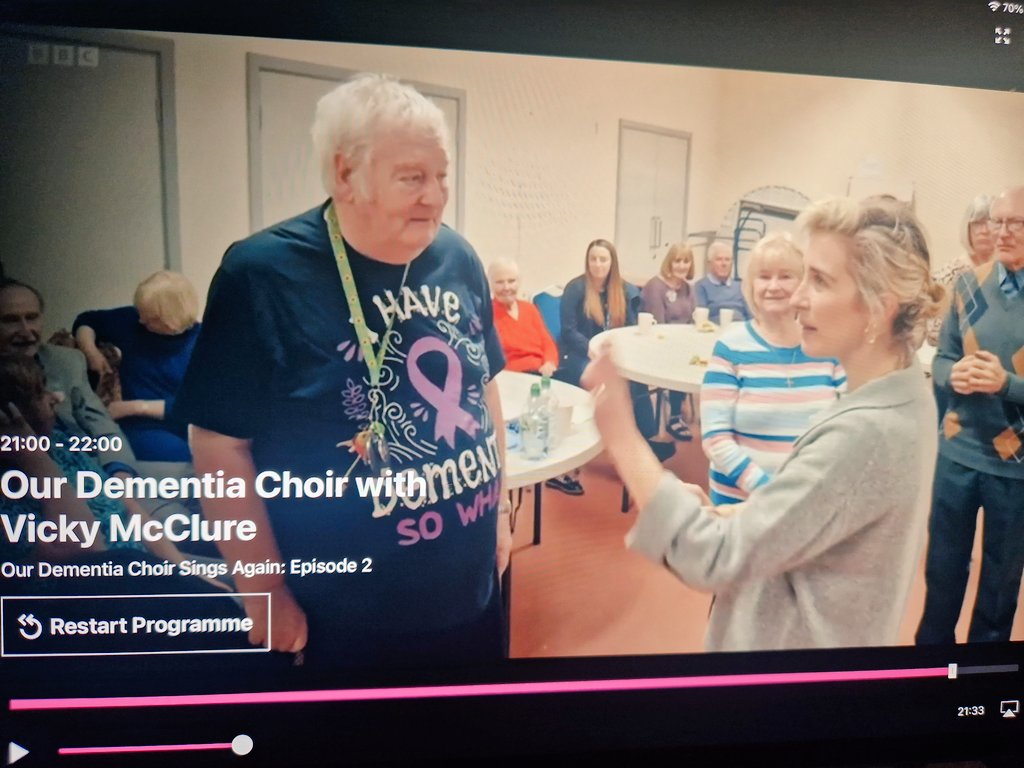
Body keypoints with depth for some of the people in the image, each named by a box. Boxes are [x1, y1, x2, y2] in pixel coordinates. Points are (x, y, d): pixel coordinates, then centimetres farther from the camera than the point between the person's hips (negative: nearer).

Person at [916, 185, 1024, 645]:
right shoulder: (969, 284, 0)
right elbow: (941, 358, 4)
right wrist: (955, 374, -17)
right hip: (956, 453, 2)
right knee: (941, 570, 17)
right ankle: (930, 645, 37)